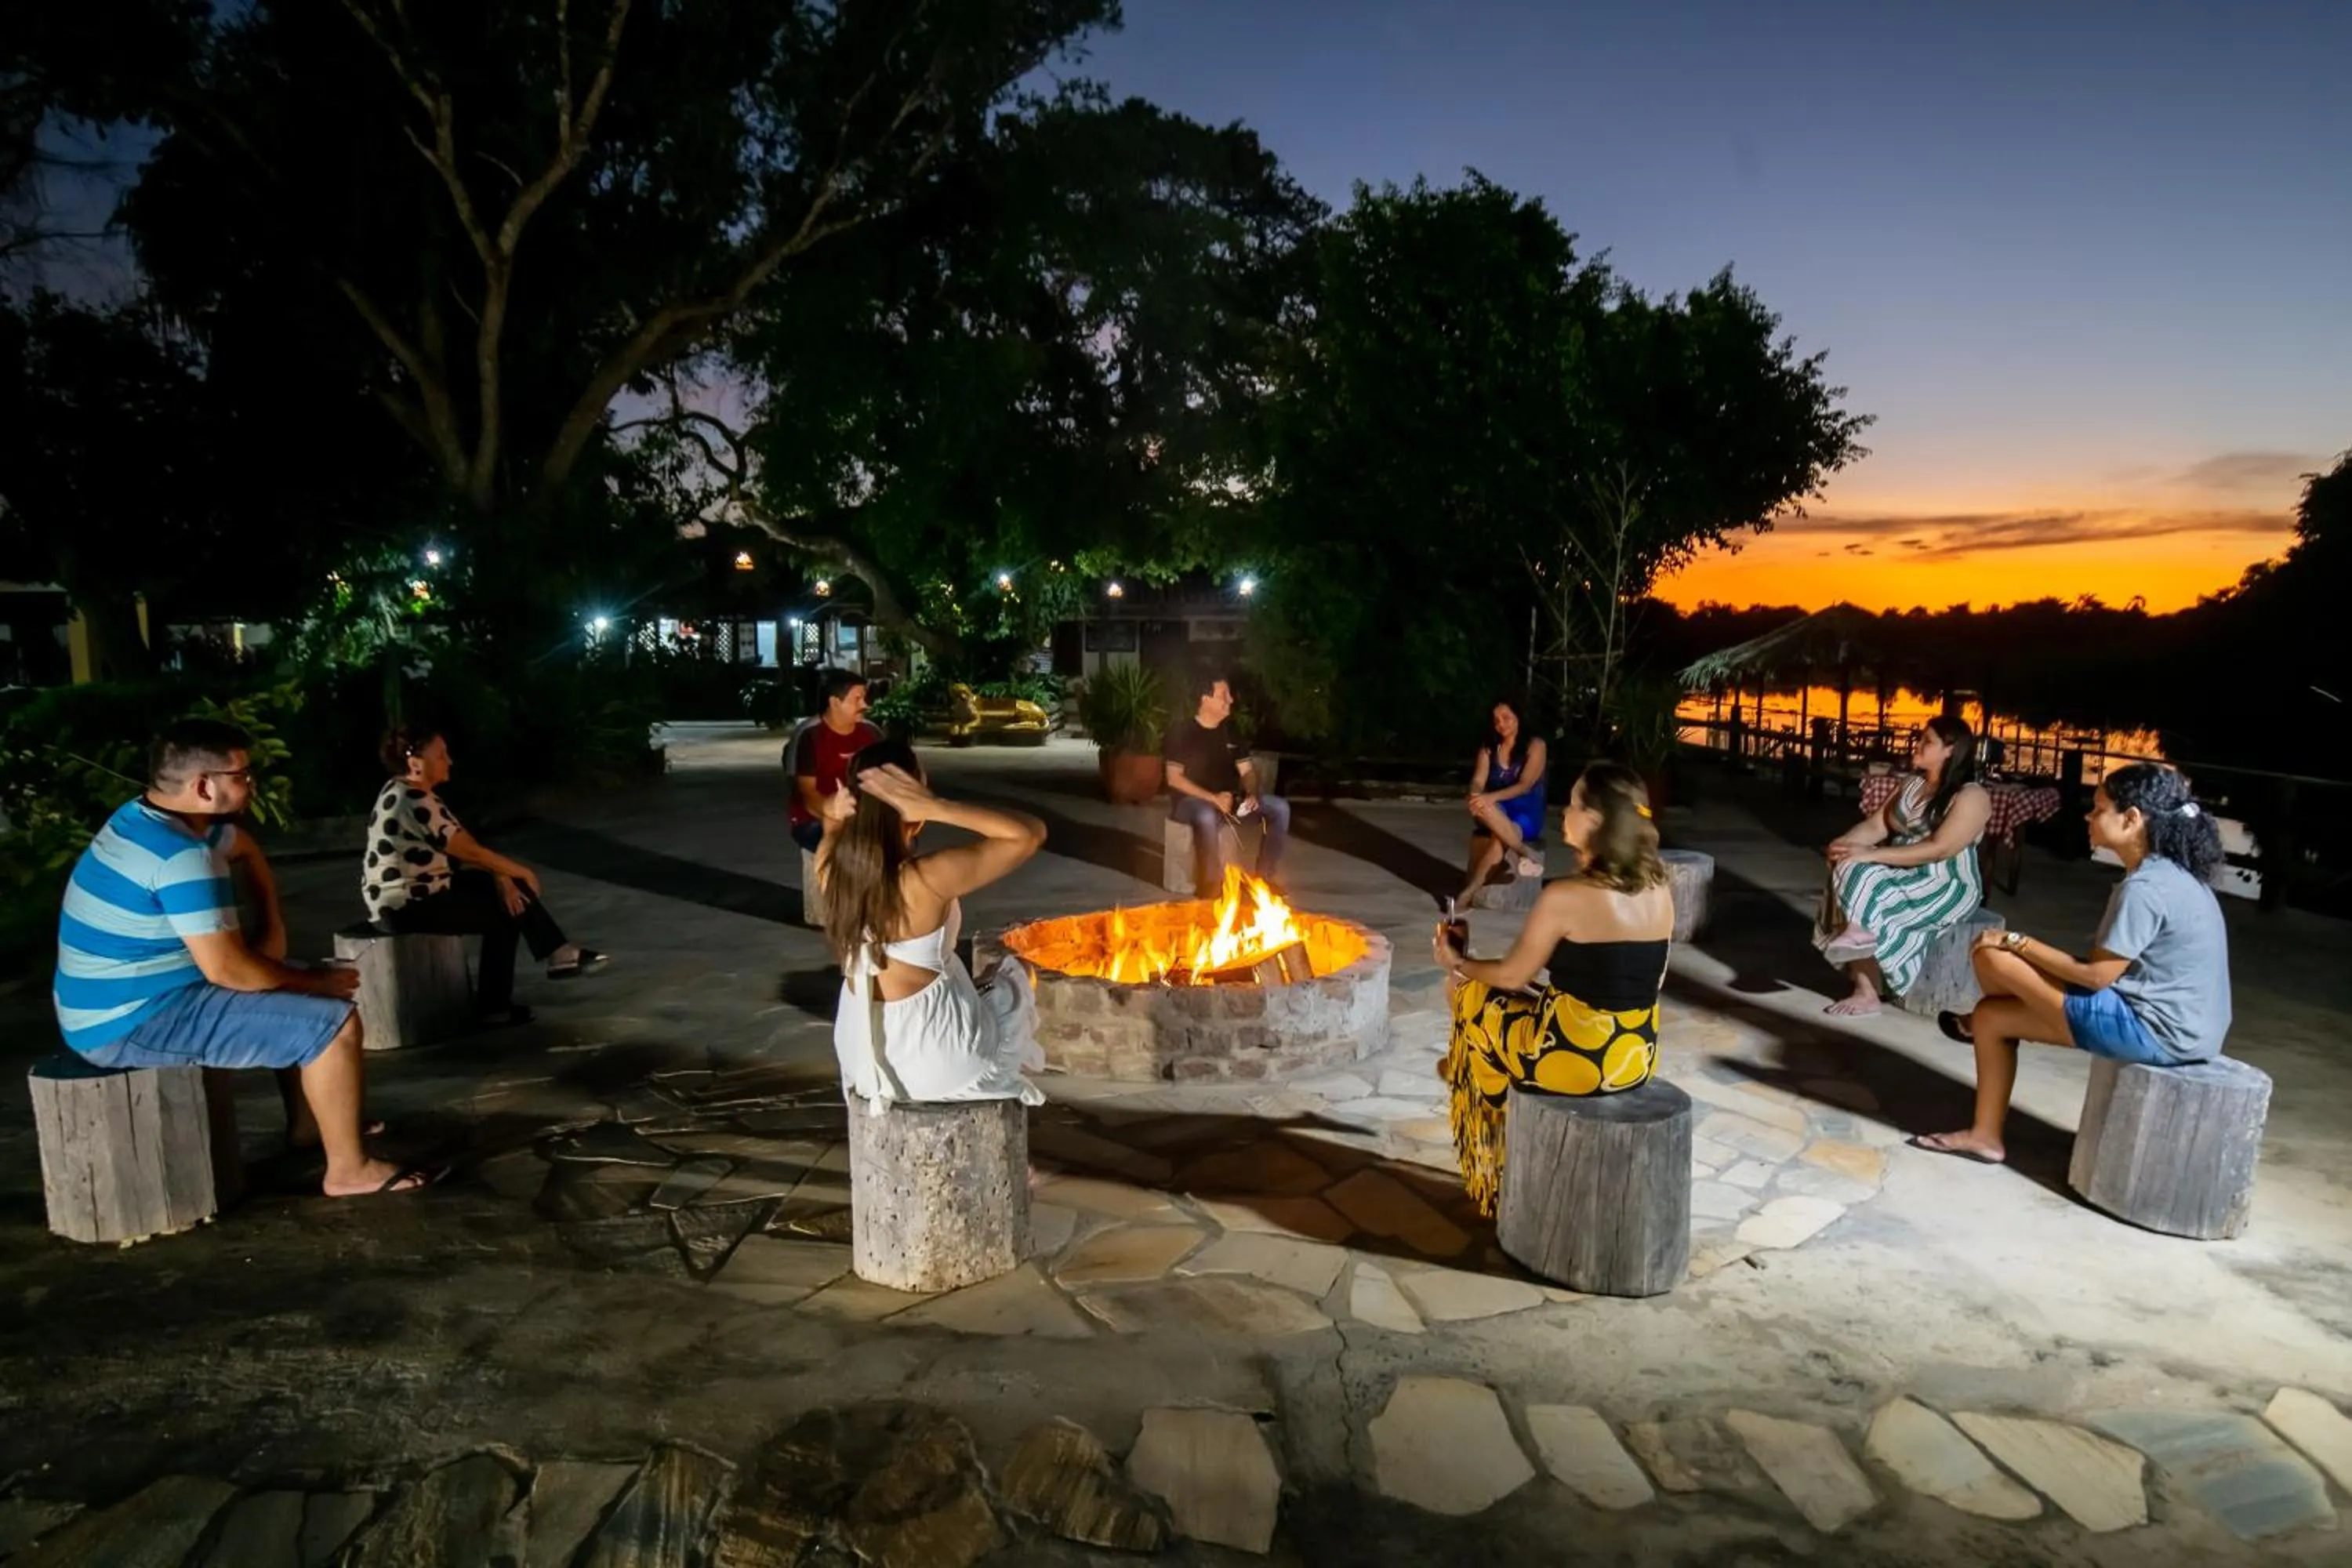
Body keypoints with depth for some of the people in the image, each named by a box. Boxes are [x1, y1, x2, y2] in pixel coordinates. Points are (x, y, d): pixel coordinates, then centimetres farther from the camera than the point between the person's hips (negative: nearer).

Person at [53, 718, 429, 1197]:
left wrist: (273, 926, 11)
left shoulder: (149, 819, 6)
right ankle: (349, 1169, -4)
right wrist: (314, 981, -13)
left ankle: (307, 1124, 32)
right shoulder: (179, 854, -26)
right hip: (137, 1023, -11)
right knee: (334, 1022, -15)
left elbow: (247, 851, 24)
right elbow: (226, 968, -29)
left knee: (300, 998, 23)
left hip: (124, 1004, 11)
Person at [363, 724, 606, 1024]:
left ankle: (560, 955, 8)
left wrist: (502, 876, -3)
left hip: (416, 892, 9)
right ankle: (494, 1008, 8)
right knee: (502, 916, -2)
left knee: (511, 890, 6)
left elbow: (465, 844, 7)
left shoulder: (408, 793, 8)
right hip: (405, 905, -9)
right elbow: (470, 852, -20)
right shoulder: (414, 801, -23)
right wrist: (522, 872, -7)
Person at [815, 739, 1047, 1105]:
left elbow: (835, 824, 14)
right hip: (938, 1065, -5)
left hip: (861, 1057, 5)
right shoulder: (930, 878, -29)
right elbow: (1030, 832, -22)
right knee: (1014, 980, 27)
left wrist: (834, 813, -11)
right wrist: (937, 808, -28)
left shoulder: (829, 865, -12)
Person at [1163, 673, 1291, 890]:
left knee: (1280, 807, -10)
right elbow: (1174, 778, -15)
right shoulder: (1181, 731, -9)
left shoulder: (1230, 732, 10)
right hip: (1192, 800, -6)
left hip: (1230, 798, 7)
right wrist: (1212, 798, -23)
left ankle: (1265, 876, -5)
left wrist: (1252, 794, -12)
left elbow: (1247, 770, 11)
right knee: (1206, 816, -42)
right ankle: (1211, 882, -26)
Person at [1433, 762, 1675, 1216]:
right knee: (1534, 1004, 31)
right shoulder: (1659, 891, 0)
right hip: (1637, 1057, 7)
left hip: (1574, 1059, -7)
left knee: (1476, 1001, 20)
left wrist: (1459, 964, 12)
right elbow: (1640, 978, 11)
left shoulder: (1565, 897, -20)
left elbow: (1513, 976, -9)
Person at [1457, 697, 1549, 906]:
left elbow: (1524, 785, -16)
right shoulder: (1489, 748, 8)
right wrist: (1475, 797, -31)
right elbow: (1478, 781, -5)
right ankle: (1525, 854, -27)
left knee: (1497, 842, -36)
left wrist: (1491, 798, -32)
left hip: (1526, 815, -4)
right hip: (1497, 814, 4)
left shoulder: (1535, 745, -4)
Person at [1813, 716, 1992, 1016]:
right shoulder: (1913, 784, 13)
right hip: (1903, 875, 8)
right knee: (1849, 873, -21)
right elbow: (1876, 825, 7)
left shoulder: (1971, 796, -13)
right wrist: (1845, 843, -17)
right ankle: (1863, 988, -24)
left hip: (1946, 888, -8)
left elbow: (1938, 850, -25)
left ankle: (1869, 993, -15)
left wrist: (1871, 855, -31)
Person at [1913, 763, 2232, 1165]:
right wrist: (2024, 949, 13)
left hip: (2156, 1029, -11)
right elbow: (2108, 962, 16)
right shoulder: (2172, 873, 9)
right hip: (2181, 1025, 11)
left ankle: (1979, 1025, 22)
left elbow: (2096, 975, -20)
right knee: (1992, 1016, 14)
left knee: (1993, 955, -12)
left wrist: (2017, 942, -8)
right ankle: (1985, 1134, 26)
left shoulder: (2146, 887, -23)